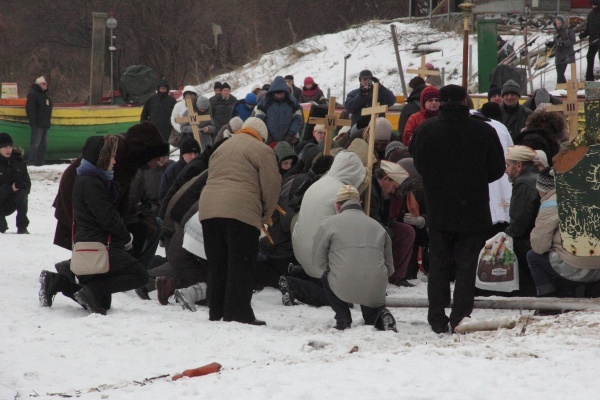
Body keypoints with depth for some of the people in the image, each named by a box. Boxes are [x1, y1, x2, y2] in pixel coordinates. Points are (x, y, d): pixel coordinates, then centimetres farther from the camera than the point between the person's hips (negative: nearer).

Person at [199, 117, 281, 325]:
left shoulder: (221, 149, 28)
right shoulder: (261, 150, 4)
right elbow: (272, 186, -1)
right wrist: (265, 215, 14)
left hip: (209, 208, 7)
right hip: (241, 212, -7)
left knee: (216, 264, 12)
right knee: (241, 265, -3)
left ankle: (216, 311, 15)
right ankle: (237, 313, -7)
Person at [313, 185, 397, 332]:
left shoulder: (328, 224, 6)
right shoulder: (378, 227, 17)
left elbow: (318, 261, 10)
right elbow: (389, 267, 17)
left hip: (343, 288, -3)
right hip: (376, 292, 3)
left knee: (326, 278, 32)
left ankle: (343, 319, 16)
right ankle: (381, 317, -1)